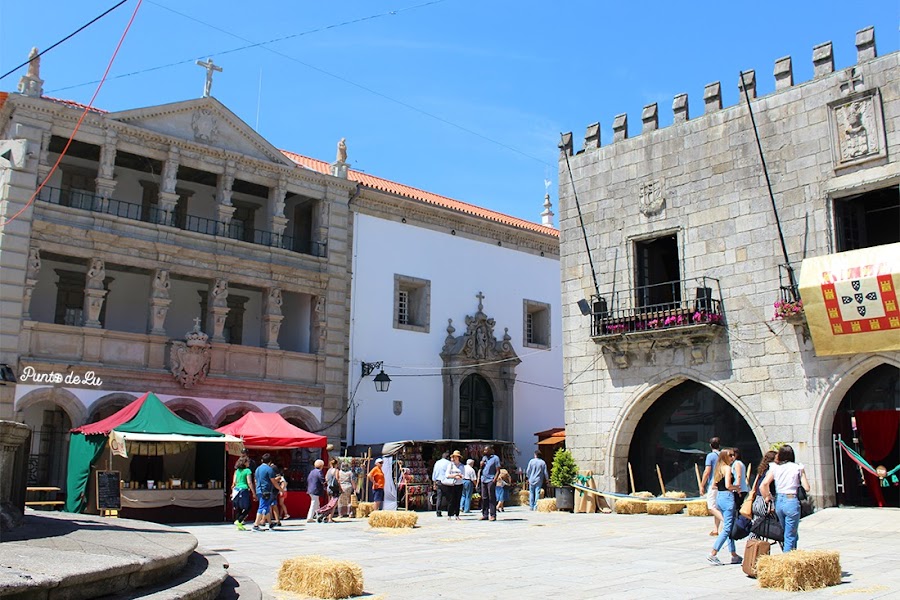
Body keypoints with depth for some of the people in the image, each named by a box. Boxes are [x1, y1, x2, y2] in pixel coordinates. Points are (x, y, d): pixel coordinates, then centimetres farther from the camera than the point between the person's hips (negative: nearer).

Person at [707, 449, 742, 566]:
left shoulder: (719, 469, 15)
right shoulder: (727, 468, -10)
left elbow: (714, 485, 18)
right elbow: (728, 485, -19)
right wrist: (736, 487, -2)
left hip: (719, 497, 9)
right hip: (727, 497, -9)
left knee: (728, 527, 15)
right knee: (727, 528, -7)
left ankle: (734, 555, 20)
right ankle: (713, 554, -11)